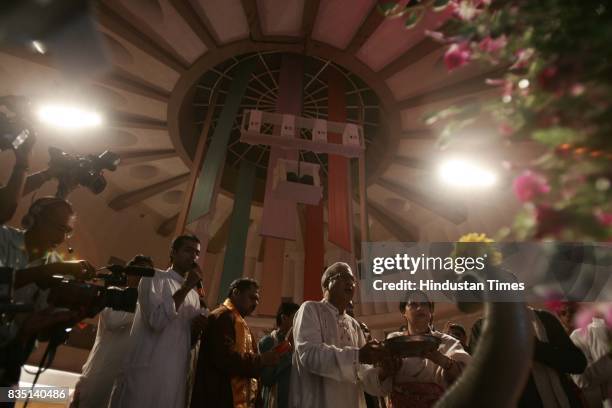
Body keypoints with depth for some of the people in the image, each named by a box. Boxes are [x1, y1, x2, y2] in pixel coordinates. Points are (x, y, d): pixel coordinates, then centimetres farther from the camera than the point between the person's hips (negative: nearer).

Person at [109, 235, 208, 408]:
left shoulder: (194, 295, 15)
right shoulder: (155, 277, -4)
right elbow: (156, 320, -19)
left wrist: (197, 326, -3)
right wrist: (186, 287, -14)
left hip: (175, 376, 6)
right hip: (146, 372, -6)